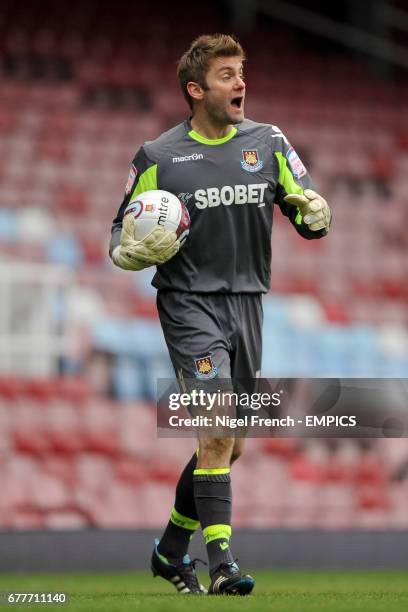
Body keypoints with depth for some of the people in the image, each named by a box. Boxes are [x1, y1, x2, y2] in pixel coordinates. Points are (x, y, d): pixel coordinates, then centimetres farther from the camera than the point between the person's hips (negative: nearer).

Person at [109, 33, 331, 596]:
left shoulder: (269, 143, 7)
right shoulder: (158, 157, -1)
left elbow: (312, 218, 8)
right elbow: (122, 234, 7)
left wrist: (314, 214, -16)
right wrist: (137, 250, -16)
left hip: (247, 303, 5)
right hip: (189, 301, -5)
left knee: (229, 445, 11)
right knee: (217, 429, -20)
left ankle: (171, 550, 29)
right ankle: (221, 564, -21)